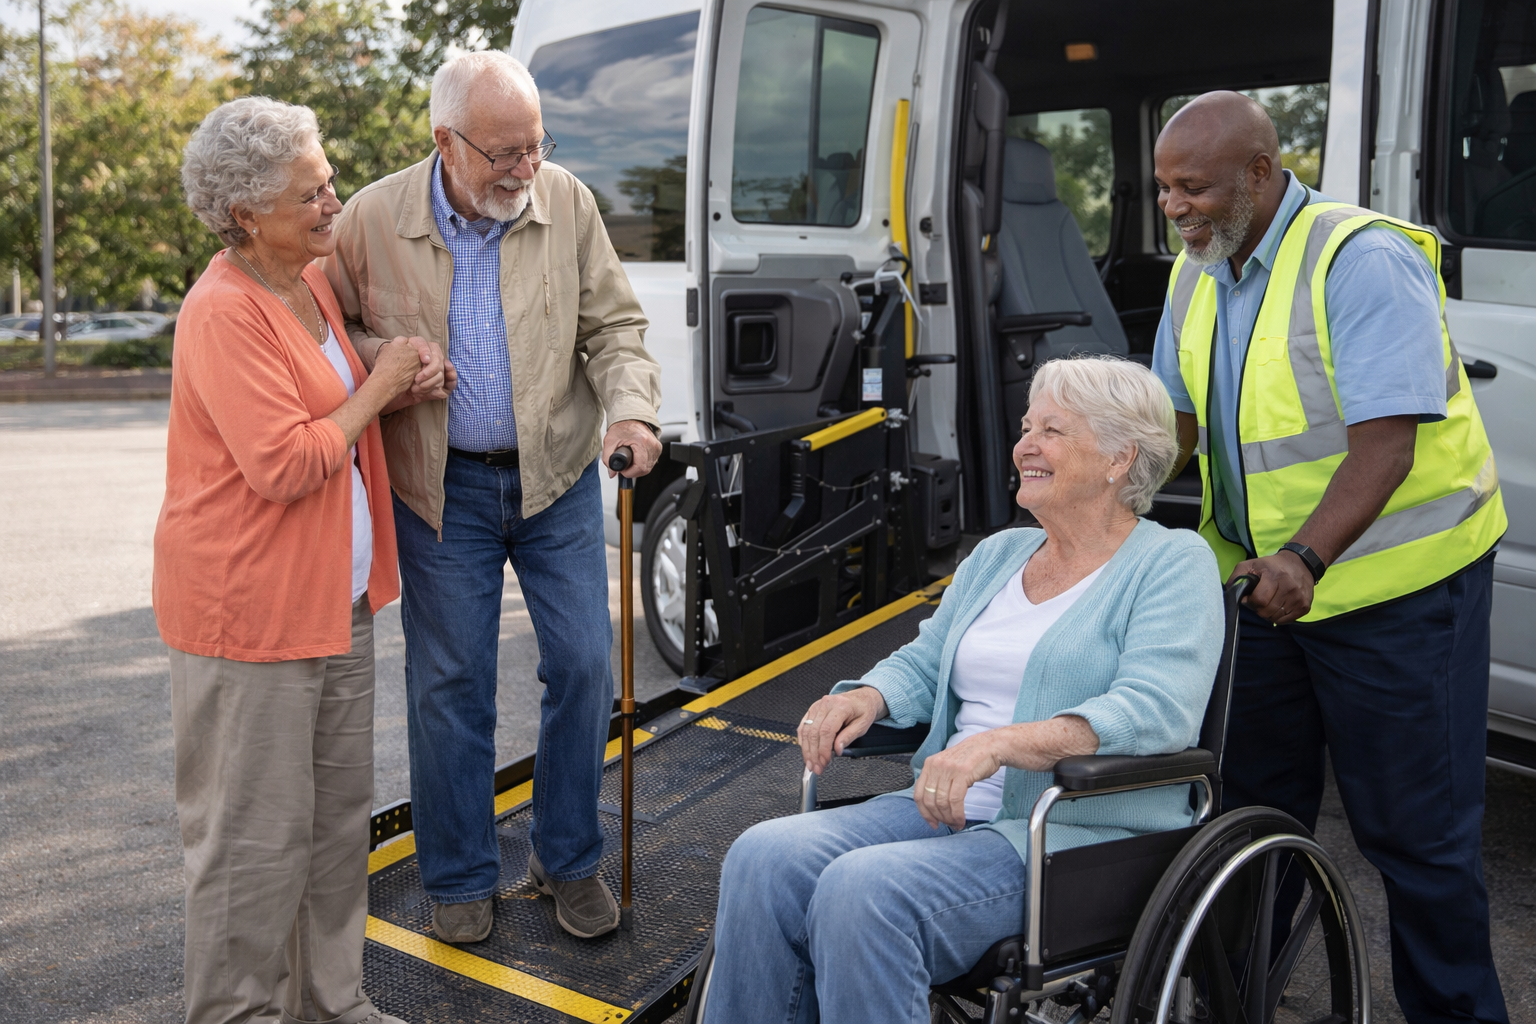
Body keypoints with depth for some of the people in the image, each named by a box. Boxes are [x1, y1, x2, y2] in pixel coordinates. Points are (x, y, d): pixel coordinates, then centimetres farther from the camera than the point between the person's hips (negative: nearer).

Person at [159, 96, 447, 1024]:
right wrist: (375, 391, -12)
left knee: (341, 814, 17)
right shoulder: (223, 313, -18)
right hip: (248, 611, -9)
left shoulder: (315, 282, 10)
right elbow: (283, 465, -23)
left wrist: (400, 392, 7)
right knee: (256, 833, 2)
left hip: (337, 602, 9)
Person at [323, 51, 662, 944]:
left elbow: (615, 325, 3)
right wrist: (385, 364, -14)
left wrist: (632, 408, -15)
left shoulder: (568, 202, -2)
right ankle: (461, 878, 25)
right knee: (450, 684, 6)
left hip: (558, 478, 1)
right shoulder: (373, 219, -5)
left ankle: (569, 860, 24)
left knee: (583, 665, 3)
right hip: (443, 489, -1)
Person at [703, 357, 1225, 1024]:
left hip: (1080, 835, -6)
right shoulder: (997, 554, 20)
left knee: (861, 890, -31)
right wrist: (867, 697, -3)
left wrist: (997, 744, -28)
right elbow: (922, 663, 22)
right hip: (949, 813, 7)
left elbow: (1155, 710, -17)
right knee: (762, 858, -18)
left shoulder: (1173, 564, -2)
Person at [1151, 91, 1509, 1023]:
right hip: (1263, 578, 7)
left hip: (1397, 586, -7)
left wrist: (1305, 558, -37)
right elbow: (1177, 420, 11)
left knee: (1415, 825, 3)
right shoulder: (1199, 273, 5)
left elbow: (1386, 442, -26)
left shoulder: (1365, 259, -19)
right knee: (1255, 804, 16)